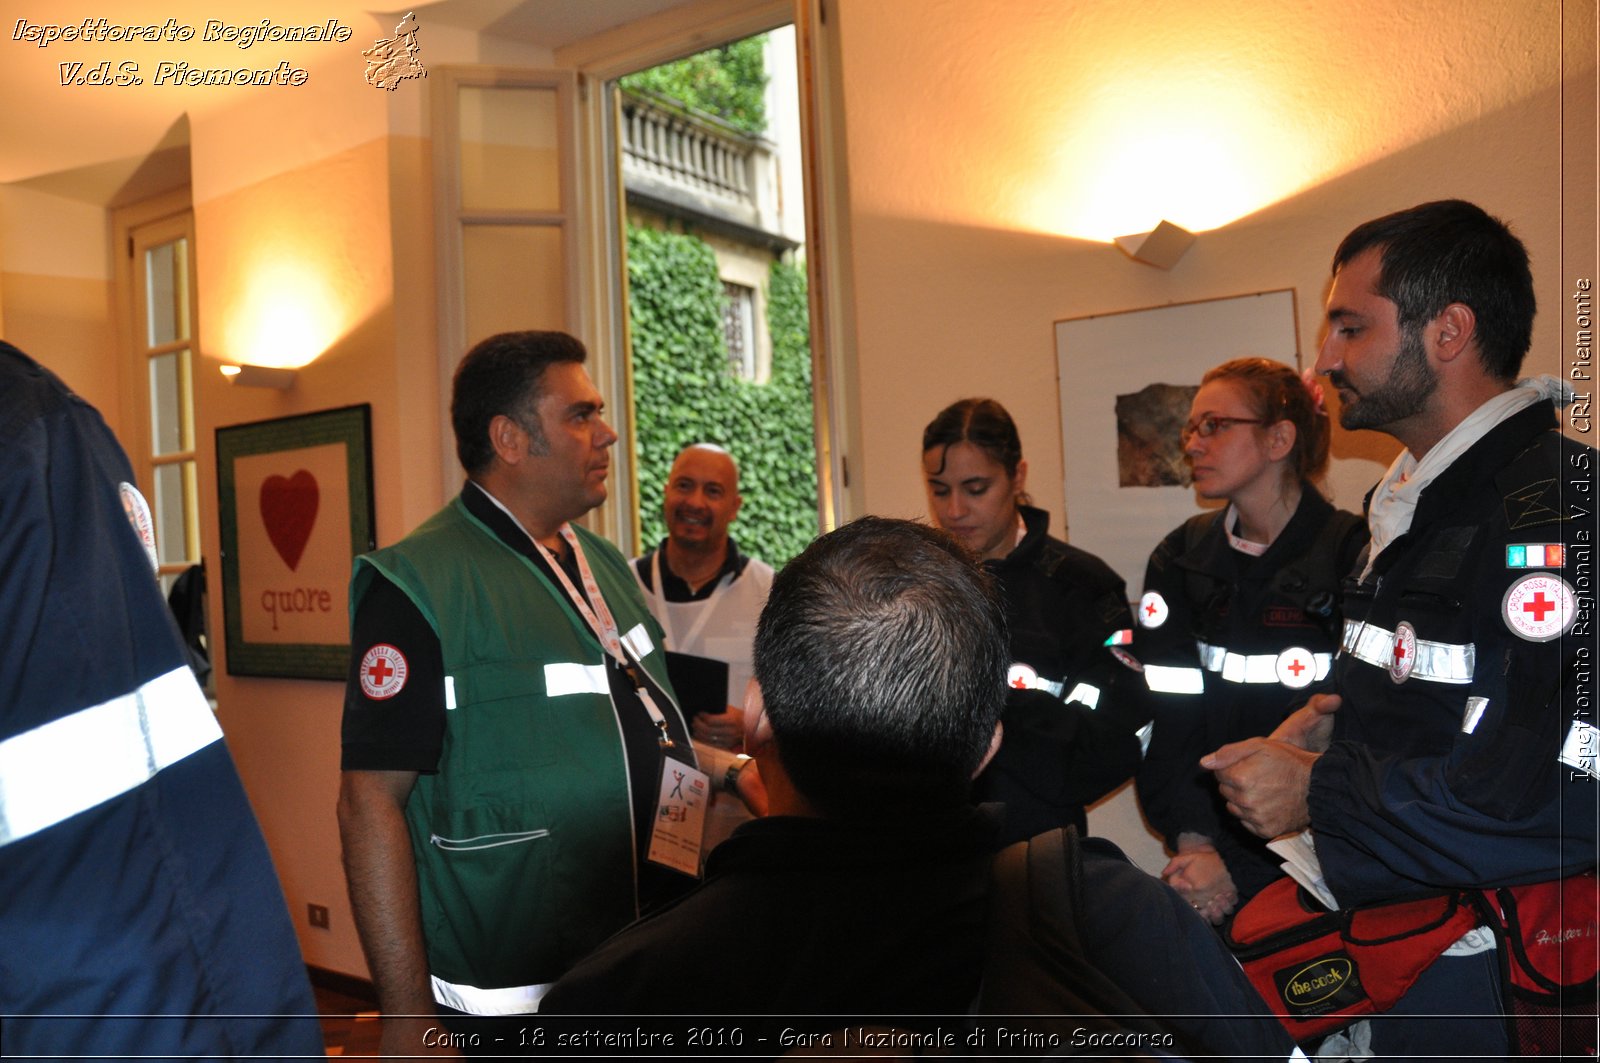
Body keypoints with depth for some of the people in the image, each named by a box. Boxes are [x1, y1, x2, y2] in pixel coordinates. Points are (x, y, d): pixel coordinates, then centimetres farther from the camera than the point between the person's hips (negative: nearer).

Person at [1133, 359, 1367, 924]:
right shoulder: (1179, 559, 8)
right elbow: (1166, 721, 2)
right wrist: (1194, 843, -13)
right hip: (1211, 851, 4)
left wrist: (1243, 870, -14)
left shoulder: (1355, 556, -5)